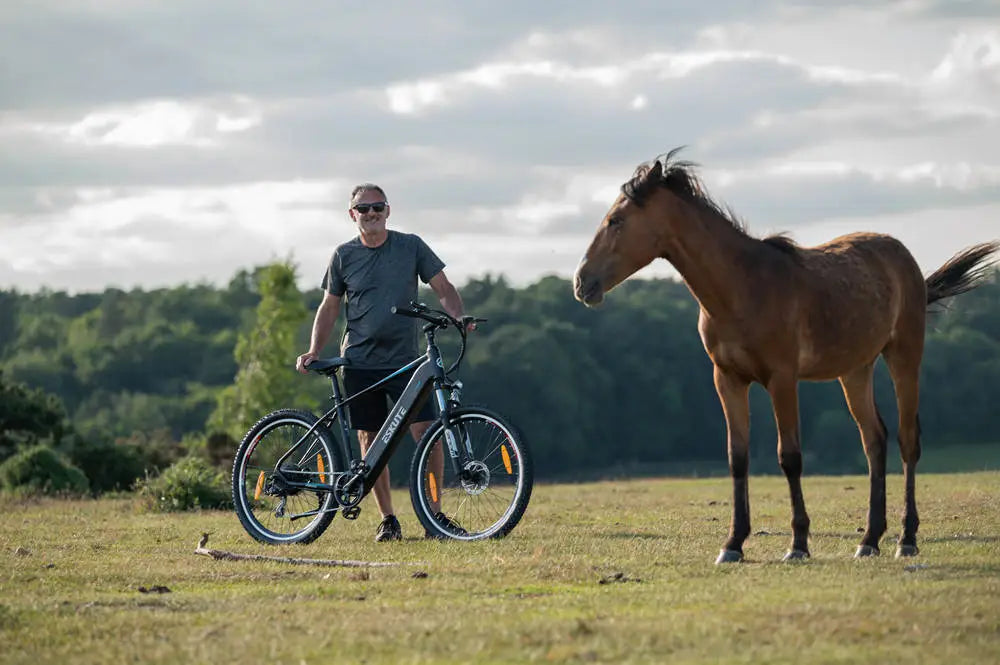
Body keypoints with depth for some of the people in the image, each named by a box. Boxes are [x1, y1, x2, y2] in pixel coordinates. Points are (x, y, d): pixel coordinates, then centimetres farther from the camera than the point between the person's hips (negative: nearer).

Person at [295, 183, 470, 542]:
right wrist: (313, 351, 2)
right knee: (370, 441, 2)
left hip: (404, 360, -1)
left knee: (426, 433, -11)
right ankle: (387, 519, 11)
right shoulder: (344, 256, 6)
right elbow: (329, 306, 13)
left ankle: (435, 515, -3)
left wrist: (459, 316, -15)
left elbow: (443, 288, 5)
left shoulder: (411, 246, 4)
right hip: (360, 363, 1)